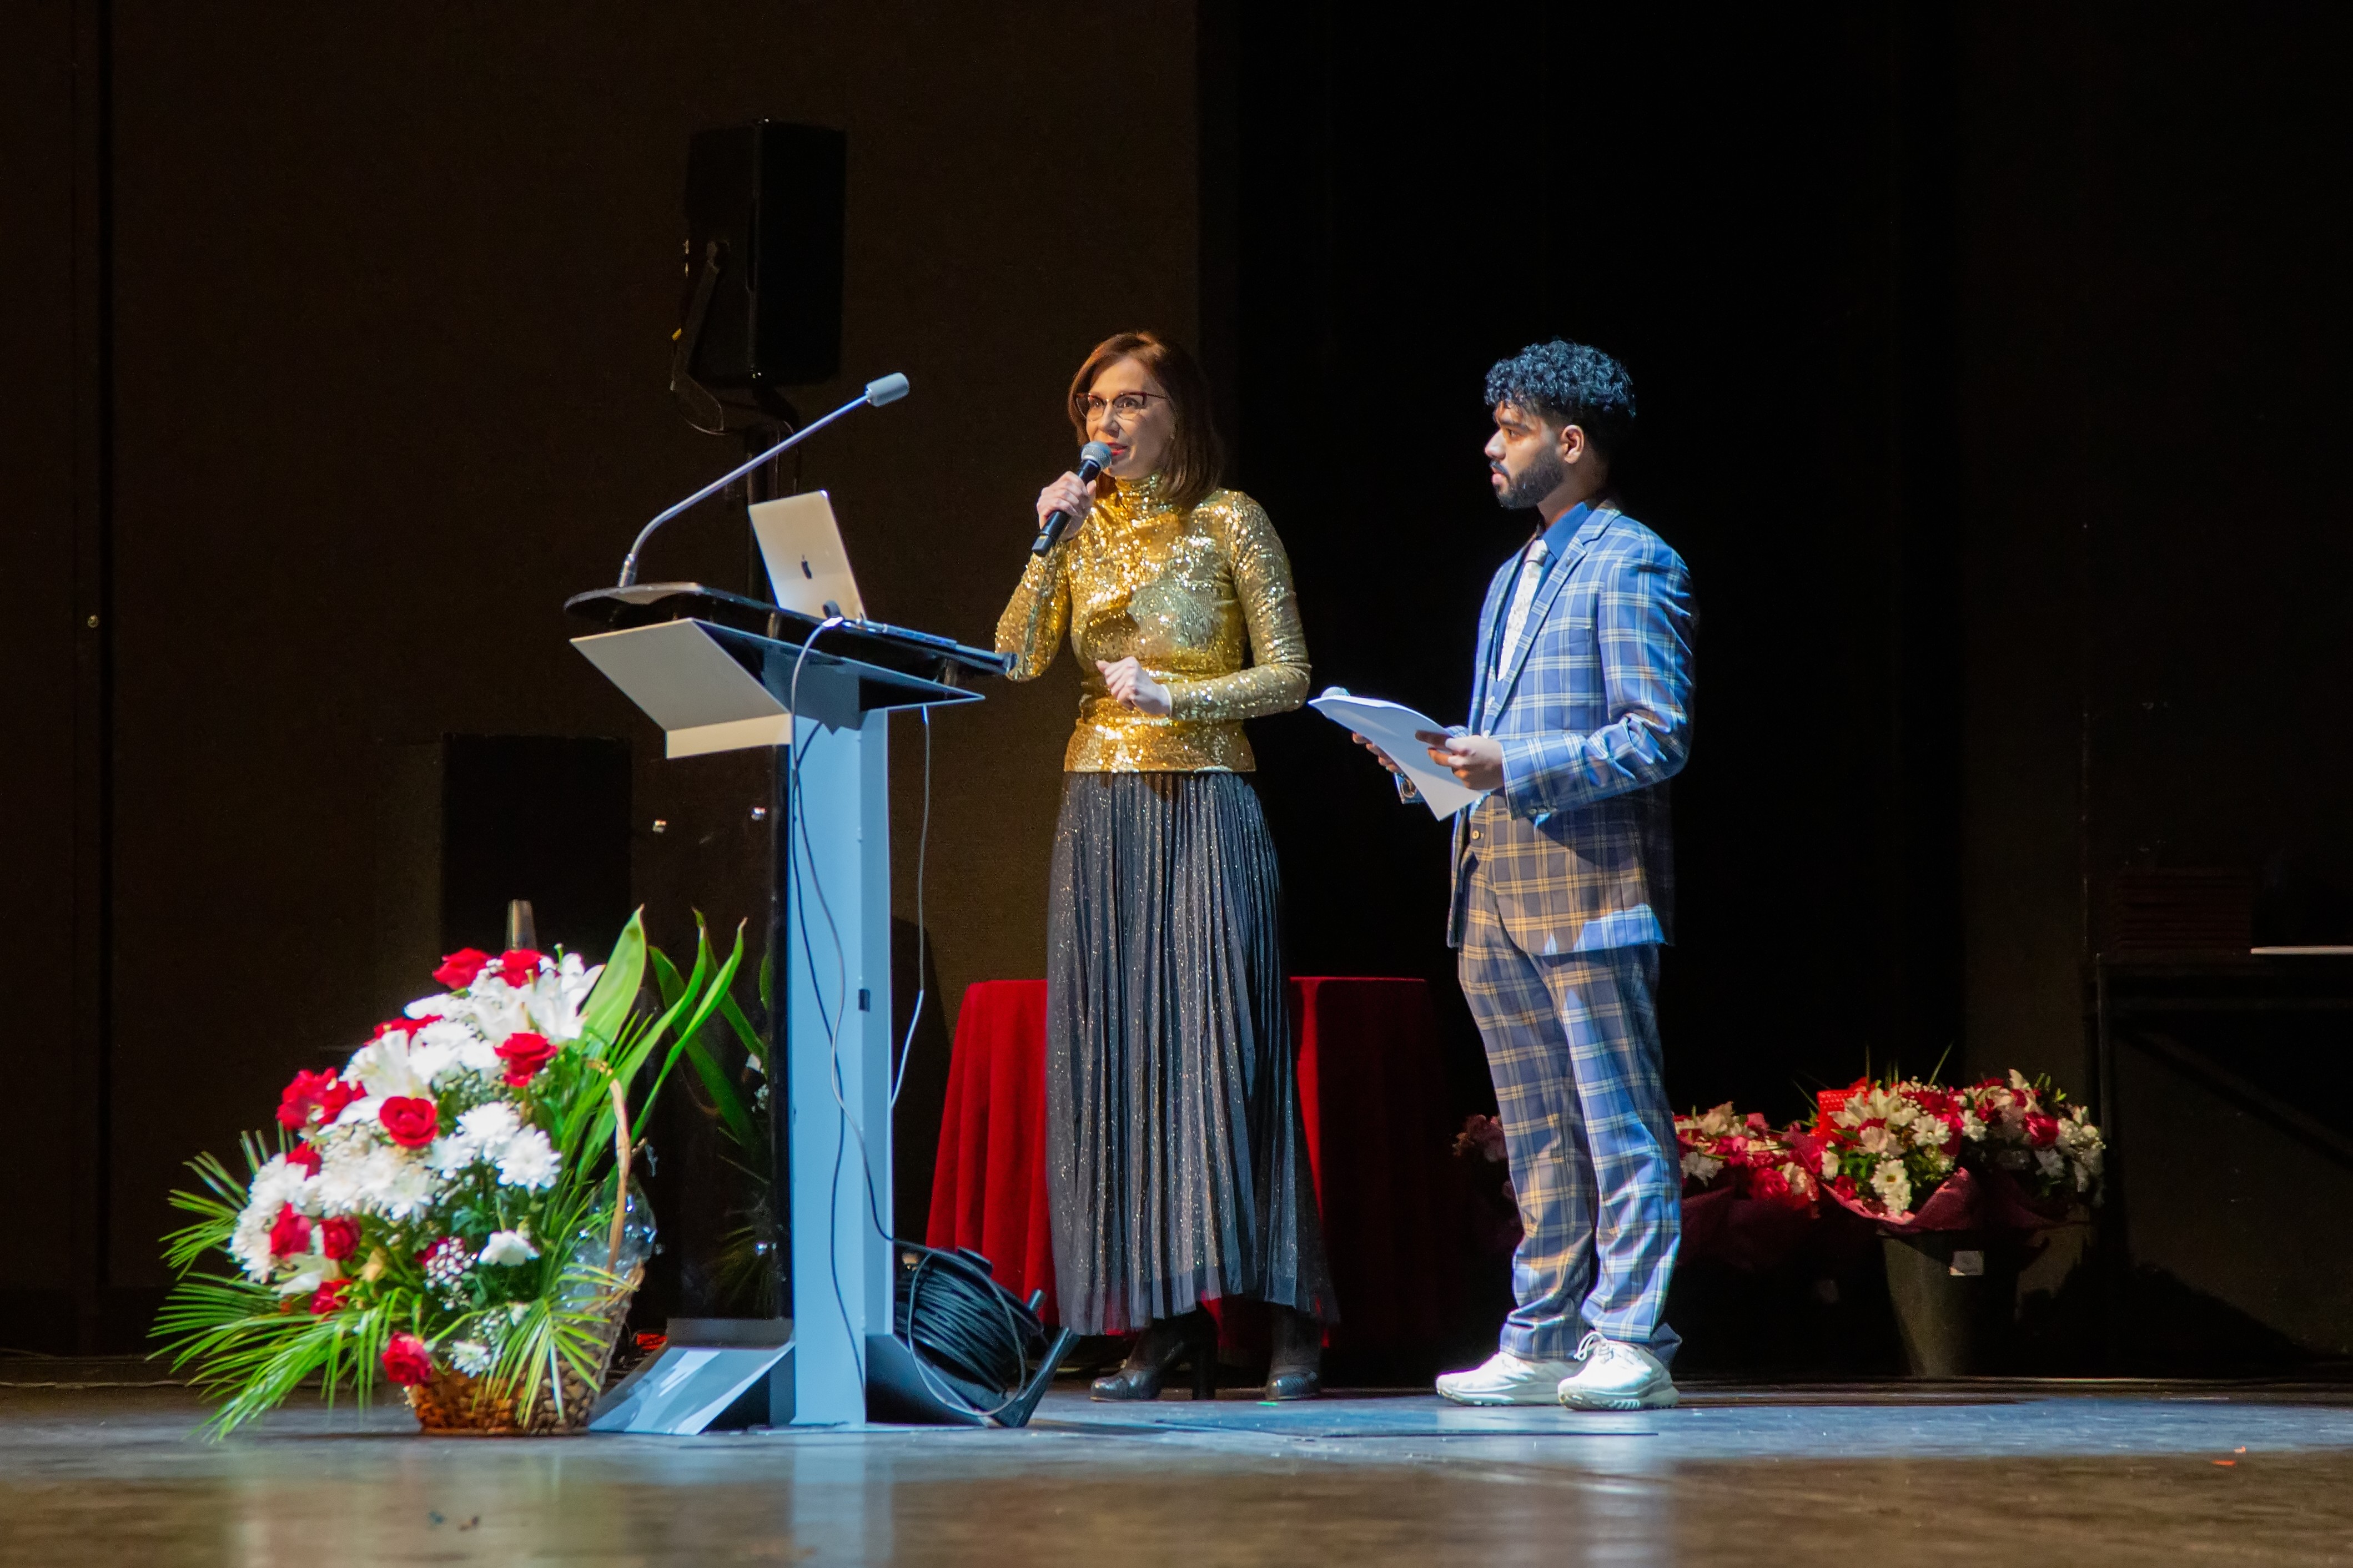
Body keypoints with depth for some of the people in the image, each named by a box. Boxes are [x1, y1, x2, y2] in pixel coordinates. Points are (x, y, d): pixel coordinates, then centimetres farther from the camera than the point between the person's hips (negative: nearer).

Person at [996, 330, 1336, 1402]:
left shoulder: (1230, 525, 0)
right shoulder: (1086, 525, 12)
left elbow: (1289, 677, -3)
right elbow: (1019, 659, 2)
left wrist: (1173, 694, -14)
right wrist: (1050, 545, -8)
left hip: (1203, 807, -5)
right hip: (1101, 811, 5)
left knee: (1222, 1047, -10)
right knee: (1114, 1055, -1)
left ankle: (1290, 1321, -8)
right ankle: (1162, 1322, 1)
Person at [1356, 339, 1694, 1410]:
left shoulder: (1631, 567, -6)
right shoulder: (1513, 578, 23)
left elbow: (1657, 738, -14)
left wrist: (1514, 768, -22)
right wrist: (1432, 759, 7)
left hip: (1588, 879, -9)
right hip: (1495, 884, 9)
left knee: (1619, 1121, -7)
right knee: (1537, 1131, 11)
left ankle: (1631, 1342, -6)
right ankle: (1543, 1341, 14)